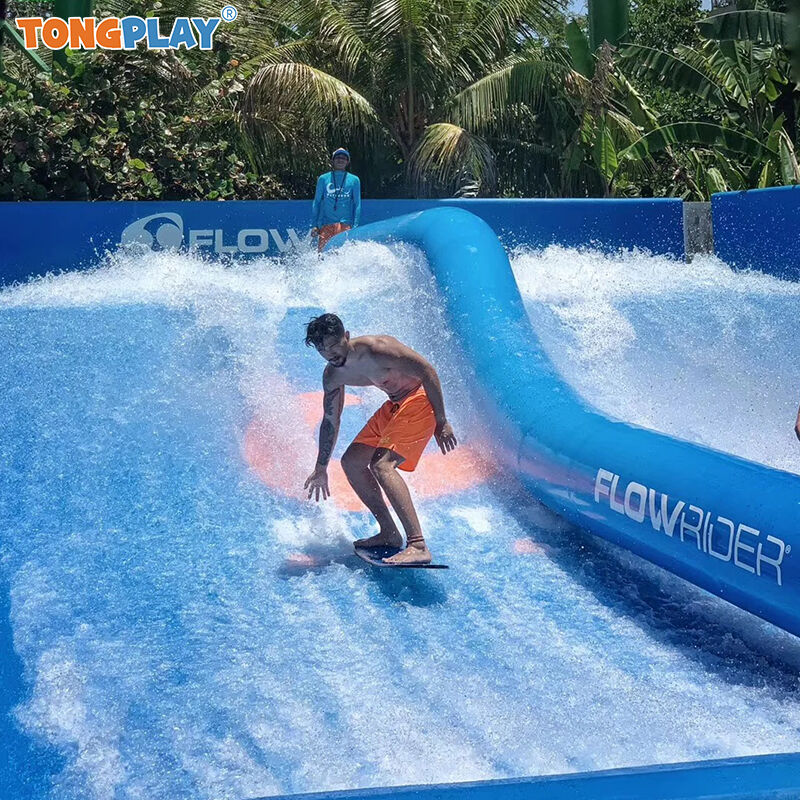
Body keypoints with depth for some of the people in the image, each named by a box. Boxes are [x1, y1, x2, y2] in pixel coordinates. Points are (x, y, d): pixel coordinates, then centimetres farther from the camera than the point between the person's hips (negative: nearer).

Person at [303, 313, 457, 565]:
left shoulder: (377, 349, -26)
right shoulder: (333, 376, 0)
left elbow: (428, 371, -22)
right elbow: (330, 421, 14)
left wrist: (441, 422, -22)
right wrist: (321, 469, 19)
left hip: (420, 397, -9)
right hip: (395, 404, 9)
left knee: (381, 465, -25)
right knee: (351, 462, 10)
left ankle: (418, 546, -34)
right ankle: (389, 534, 17)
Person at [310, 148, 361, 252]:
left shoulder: (354, 180, 12)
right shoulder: (323, 179, 13)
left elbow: (357, 205, 10)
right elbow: (317, 202, 14)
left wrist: (355, 227, -2)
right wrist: (314, 225, 5)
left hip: (345, 224, -1)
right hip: (326, 224, 1)